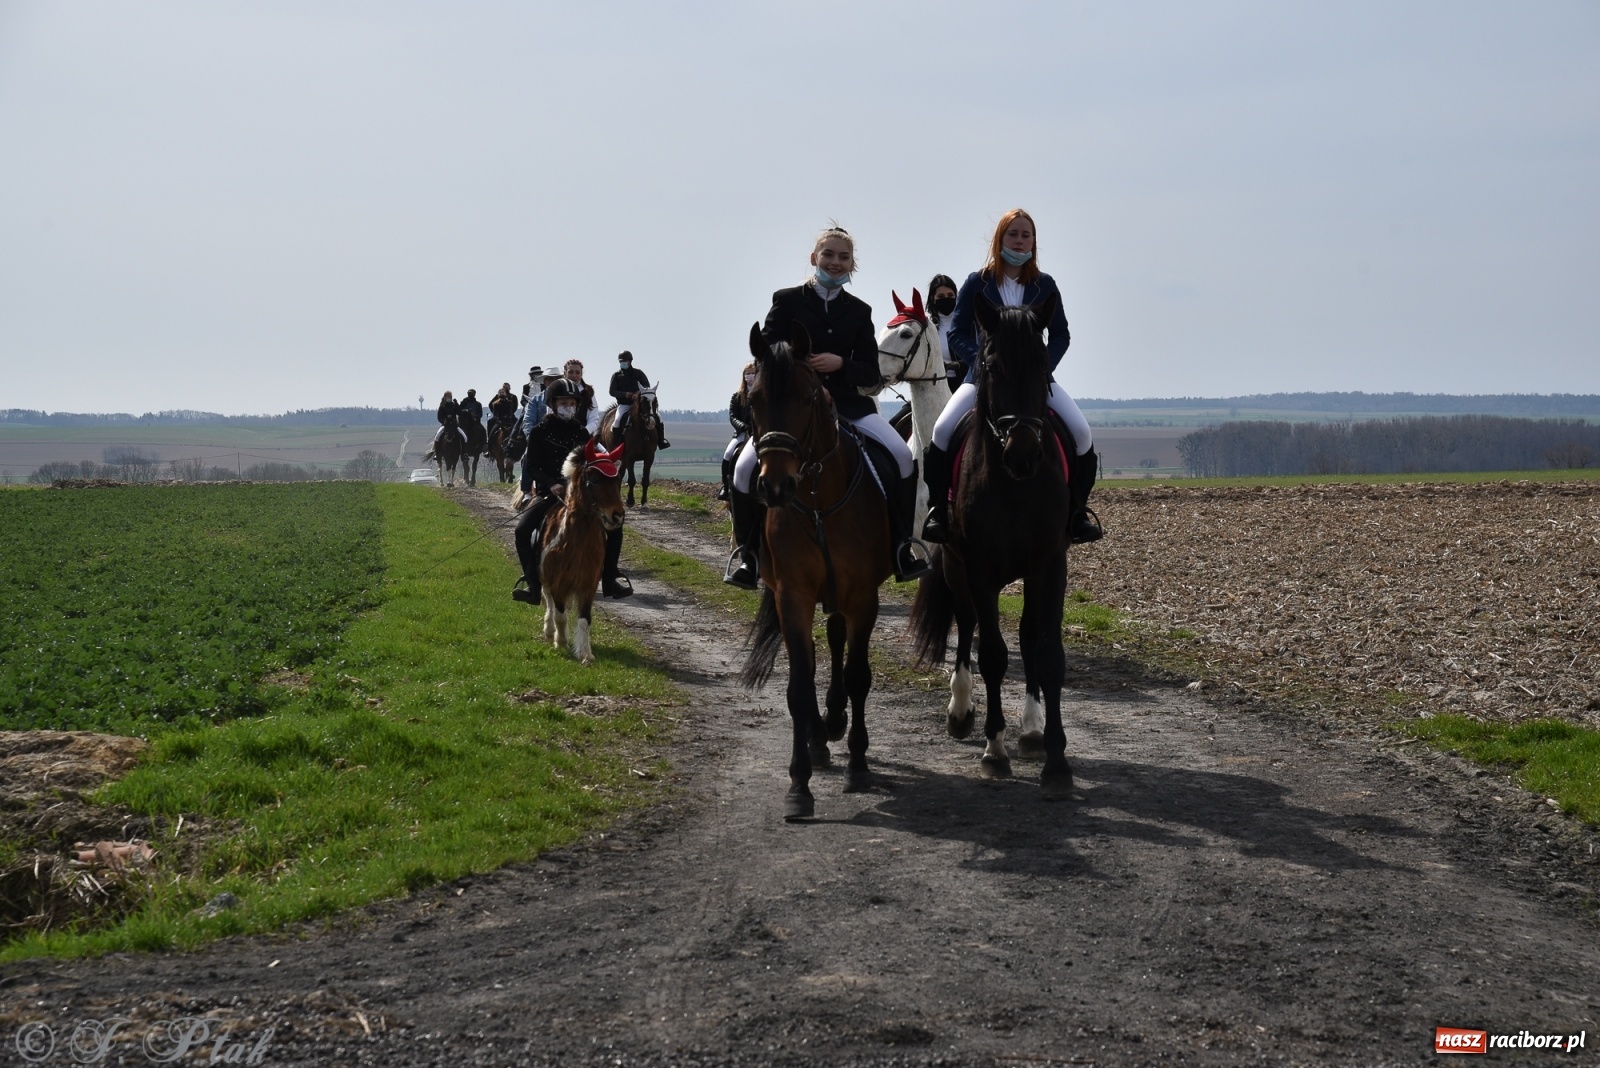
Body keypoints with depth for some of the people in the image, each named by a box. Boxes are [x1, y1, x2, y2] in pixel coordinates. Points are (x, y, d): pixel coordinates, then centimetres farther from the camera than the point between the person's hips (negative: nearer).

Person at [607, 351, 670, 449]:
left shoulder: (638, 373, 7)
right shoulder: (616, 375, 6)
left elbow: (647, 387, 1)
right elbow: (612, 392, -1)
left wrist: (639, 393, -20)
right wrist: (624, 394, -19)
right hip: (623, 404, -1)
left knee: (657, 416, -14)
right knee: (618, 419, -30)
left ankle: (661, 441, -4)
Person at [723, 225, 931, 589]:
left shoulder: (859, 311, 12)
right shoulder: (787, 301, 4)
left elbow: (871, 374, 9)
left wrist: (840, 364, -12)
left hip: (847, 403, 2)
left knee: (902, 456, -20)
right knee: (745, 467, -24)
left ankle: (901, 546, -7)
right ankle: (747, 552, -4)